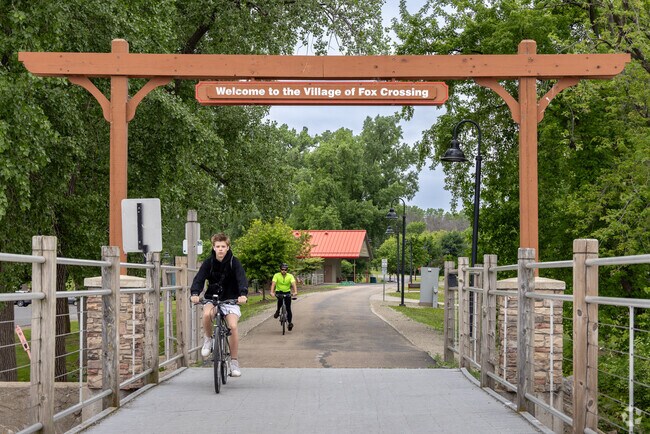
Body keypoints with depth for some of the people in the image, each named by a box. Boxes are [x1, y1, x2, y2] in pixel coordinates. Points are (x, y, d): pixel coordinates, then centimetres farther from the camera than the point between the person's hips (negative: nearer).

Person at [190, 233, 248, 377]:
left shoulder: (234, 262, -6)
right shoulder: (208, 262, -3)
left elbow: (242, 279, -19)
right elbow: (199, 278, -14)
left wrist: (243, 294, -40)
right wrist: (194, 293, -35)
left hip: (230, 299, -1)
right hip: (212, 299, 1)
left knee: (233, 326, -21)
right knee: (207, 314, -33)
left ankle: (234, 361, -6)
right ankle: (208, 339, -4)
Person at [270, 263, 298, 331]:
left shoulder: (290, 276, -13)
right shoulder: (276, 275, -14)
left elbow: (293, 284, -26)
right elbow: (273, 284, -25)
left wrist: (295, 292, -45)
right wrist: (272, 292, -42)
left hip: (287, 292, 1)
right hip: (279, 291, -1)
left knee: (288, 308, -6)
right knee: (280, 299, -35)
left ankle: (290, 322, 7)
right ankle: (278, 311, -10)